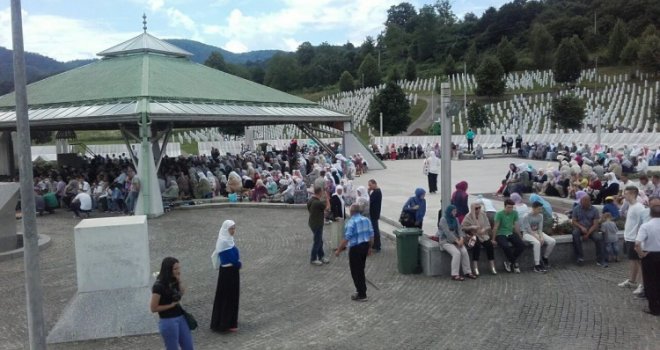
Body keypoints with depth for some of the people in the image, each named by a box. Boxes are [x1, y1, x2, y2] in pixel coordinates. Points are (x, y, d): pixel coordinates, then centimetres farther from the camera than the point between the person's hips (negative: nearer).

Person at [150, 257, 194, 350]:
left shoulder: (173, 282, 3)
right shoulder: (159, 286, -18)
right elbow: (153, 308, -16)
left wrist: (179, 282, -4)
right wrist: (171, 305, -12)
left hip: (180, 318, 7)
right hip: (168, 321, -7)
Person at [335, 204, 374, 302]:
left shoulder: (351, 222, -16)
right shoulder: (366, 220, 5)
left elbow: (346, 238, -19)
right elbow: (371, 235, 8)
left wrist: (338, 250, -12)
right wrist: (369, 247, 19)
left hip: (355, 248, -7)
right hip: (365, 246, 7)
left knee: (356, 272, 3)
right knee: (361, 269, 22)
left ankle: (362, 295, 6)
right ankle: (362, 289, 34)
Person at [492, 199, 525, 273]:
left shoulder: (515, 213, 3)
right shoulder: (499, 214, -10)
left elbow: (516, 226, 8)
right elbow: (496, 227, -10)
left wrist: (519, 238, 8)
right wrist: (493, 239, -11)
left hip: (511, 234, 5)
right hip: (501, 234, -5)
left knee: (521, 244, -22)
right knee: (506, 246, -34)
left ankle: (509, 261, -4)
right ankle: (514, 262, -7)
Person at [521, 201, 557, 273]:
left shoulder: (540, 216, 0)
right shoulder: (526, 217, -18)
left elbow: (540, 229, -1)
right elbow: (529, 230, -20)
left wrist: (541, 237, -18)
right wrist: (538, 238, -26)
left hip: (538, 233, 6)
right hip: (527, 234, -6)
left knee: (552, 241, -14)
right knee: (537, 243, -37)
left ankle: (545, 258, 8)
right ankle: (537, 265, -33)